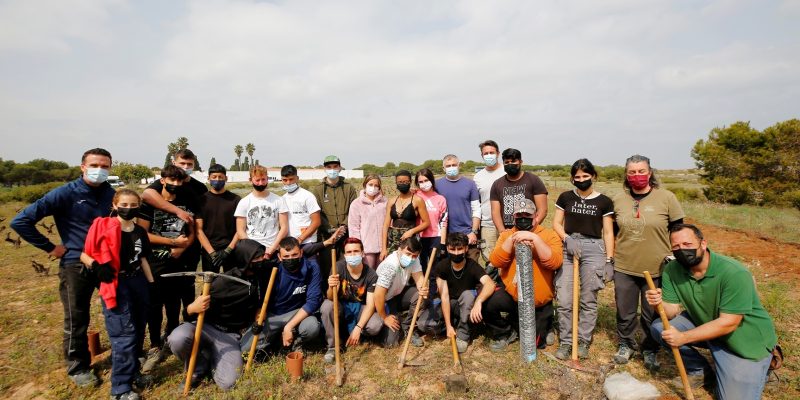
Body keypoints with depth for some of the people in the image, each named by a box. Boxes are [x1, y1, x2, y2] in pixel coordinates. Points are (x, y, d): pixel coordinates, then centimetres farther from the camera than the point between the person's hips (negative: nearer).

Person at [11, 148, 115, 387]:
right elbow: (20, 221, -11)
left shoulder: (112, 195, 0)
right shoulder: (65, 194, -12)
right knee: (76, 320, 9)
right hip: (76, 265, -3)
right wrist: (50, 248, -10)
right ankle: (78, 368, 28)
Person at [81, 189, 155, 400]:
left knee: (139, 331, 13)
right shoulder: (103, 227, -9)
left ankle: (132, 371, 33)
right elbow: (84, 255, -6)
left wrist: (152, 283, 10)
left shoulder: (140, 232, 6)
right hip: (115, 285, -5)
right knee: (124, 334, -6)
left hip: (138, 282, 6)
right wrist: (96, 265, -26)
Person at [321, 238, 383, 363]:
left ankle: (351, 327, 7)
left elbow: (370, 304, -18)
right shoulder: (338, 267, -19)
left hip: (360, 308, 0)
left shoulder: (371, 274, -19)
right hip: (342, 306, 0)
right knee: (326, 306, -33)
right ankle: (332, 346, -11)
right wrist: (331, 287, -47)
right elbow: (331, 298, -22)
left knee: (376, 327, -28)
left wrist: (357, 328, -29)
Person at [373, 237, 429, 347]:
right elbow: (378, 295, -33)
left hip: (400, 294, 6)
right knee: (391, 341, -16)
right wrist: (384, 318, -21)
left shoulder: (414, 259, -12)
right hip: (386, 301, -6)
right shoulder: (390, 265, -34)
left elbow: (419, 277, -16)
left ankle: (407, 327, 0)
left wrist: (423, 288, -40)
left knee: (421, 295, -24)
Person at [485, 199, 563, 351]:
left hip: (539, 303, -1)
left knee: (534, 342, -1)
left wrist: (534, 238, -29)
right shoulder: (507, 235, 3)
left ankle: (545, 322, 35)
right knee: (485, 302, -26)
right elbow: (495, 262, -12)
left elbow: (554, 262, -21)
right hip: (511, 296, 1)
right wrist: (512, 239, -23)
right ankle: (506, 334, 5)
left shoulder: (549, 235, -4)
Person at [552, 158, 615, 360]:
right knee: (564, 300, -2)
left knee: (588, 300, 7)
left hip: (593, 249, -1)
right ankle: (565, 341, 12)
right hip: (568, 247, 1)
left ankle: (584, 341, 22)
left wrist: (609, 260, 0)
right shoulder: (565, 197, 6)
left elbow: (608, 232, 4)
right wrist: (567, 239, -12)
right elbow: (556, 223, 7)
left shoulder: (603, 201, 2)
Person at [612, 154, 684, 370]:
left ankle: (650, 350, 34)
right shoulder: (618, 200, 2)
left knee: (653, 314, 12)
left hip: (656, 269, -2)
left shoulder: (666, 198, -6)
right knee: (625, 312, 14)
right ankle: (626, 344, 36)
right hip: (624, 268, 2)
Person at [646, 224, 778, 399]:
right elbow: (672, 311, -11)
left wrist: (683, 337, -30)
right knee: (659, 327, -17)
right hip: (703, 325, 4)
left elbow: (728, 323, -28)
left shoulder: (735, 273, -28)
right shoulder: (672, 270, -12)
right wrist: (660, 304, -35)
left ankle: (759, 370, 22)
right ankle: (699, 370, 7)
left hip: (745, 340, -4)